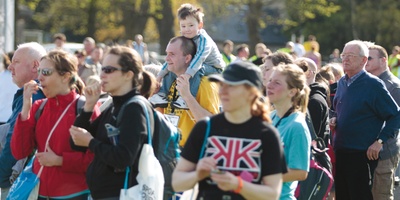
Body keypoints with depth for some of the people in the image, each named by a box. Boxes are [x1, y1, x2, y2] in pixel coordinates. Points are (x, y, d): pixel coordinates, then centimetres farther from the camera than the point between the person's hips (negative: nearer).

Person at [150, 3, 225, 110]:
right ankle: (163, 94, -4)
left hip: (214, 69, -8)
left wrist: (188, 74, -53)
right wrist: (160, 75, -3)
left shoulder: (204, 40, -24)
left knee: (197, 69, -38)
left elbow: (199, 58, -40)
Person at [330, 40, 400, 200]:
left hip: (363, 154, -7)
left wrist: (380, 141, -19)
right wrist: (335, 120, 5)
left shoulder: (373, 84, -11)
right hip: (341, 151, 7)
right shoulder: (342, 83, 11)